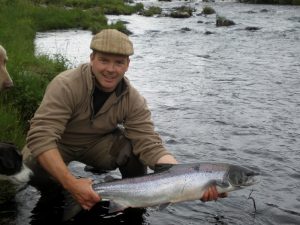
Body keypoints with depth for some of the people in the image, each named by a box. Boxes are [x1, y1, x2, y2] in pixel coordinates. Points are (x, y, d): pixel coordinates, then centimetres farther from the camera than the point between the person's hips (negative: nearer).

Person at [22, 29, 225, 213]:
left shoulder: (134, 100, -20)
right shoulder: (66, 86, -31)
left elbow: (150, 145, -27)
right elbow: (41, 137, -39)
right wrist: (71, 184, -51)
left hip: (98, 144, 2)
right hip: (58, 146, -2)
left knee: (135, 148, -26)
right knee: (36, 166, -34)